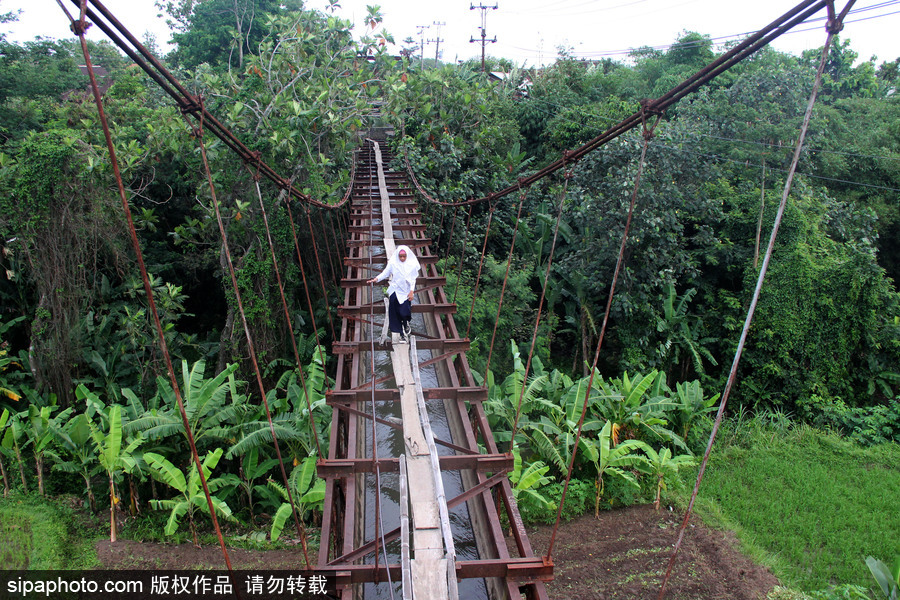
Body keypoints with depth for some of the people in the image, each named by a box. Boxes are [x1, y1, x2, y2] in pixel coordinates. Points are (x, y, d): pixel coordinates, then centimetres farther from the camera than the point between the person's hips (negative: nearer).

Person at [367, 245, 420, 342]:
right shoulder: (393, 263, -6)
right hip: (395, 291, 1)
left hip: (406, 292, -1)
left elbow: (413, 279, -1)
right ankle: (402, 333, 13)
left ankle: (406, 323, 28)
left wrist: (411, 291, -6)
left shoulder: (411, 264, -7)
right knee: (395, 312, -2)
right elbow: (385, 273, -1)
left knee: (404, 312, -10)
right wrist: (376, 279, -14)